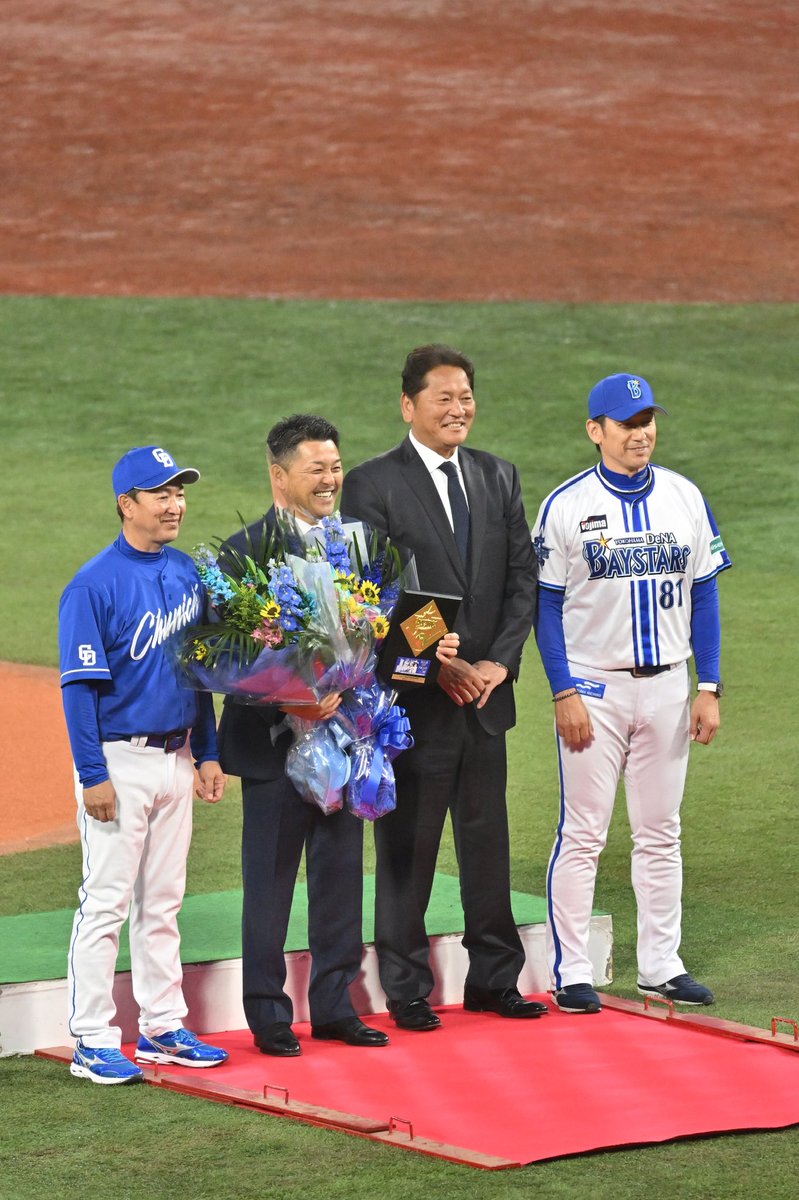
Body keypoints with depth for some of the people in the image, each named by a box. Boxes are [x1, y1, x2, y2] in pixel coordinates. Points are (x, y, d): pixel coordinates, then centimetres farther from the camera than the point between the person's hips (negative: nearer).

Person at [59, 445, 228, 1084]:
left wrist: (208, 753, 13)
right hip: (118, 761, -7)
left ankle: (164, 1028, 21)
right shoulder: (94, 586, -14)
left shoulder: (188, 573, 8)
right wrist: (94, 775, -18)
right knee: (107, 903, -4)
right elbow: (81, 685, -15)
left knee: (163, 902, 13)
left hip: (176, 760, 7)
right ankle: (93, 1041, 0)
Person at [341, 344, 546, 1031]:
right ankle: (406, 991, 10)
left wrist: (498, 663, -6)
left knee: (488, 843, 12)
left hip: (486, 691, 5)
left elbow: (522, 578, 8)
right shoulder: (372, 485, -6)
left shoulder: (499, 479, 10)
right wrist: (439, 667, -16)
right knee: (407, 849, 1)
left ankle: (494, 977, 21)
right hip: (413, 698, -5)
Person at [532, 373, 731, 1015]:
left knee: (661, 834, 9)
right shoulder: (566, 505, -5)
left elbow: (703, 595, 8)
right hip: (594, 688, -4)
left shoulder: (684, 497, 5)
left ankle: (661, 966, 17)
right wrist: (564, 693, -12)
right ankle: (571, 973, 2)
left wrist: (710, 689, 2)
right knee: (583, 834, -3)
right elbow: (547, 604, -5)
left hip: (667, 686, 4)